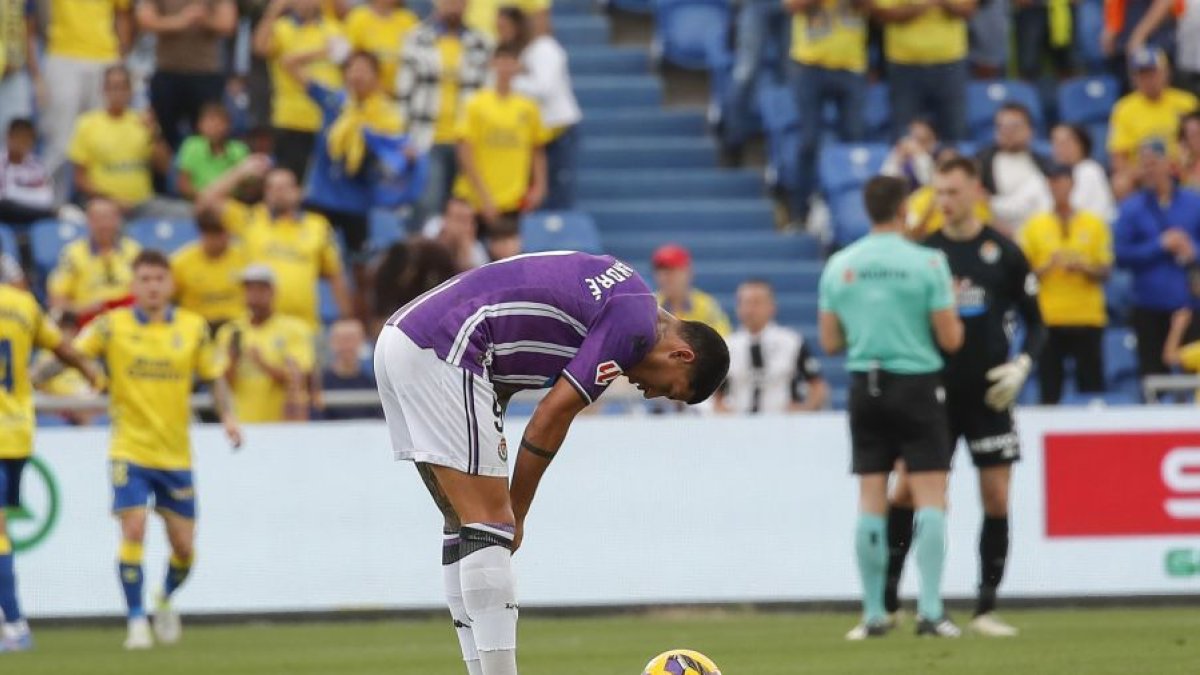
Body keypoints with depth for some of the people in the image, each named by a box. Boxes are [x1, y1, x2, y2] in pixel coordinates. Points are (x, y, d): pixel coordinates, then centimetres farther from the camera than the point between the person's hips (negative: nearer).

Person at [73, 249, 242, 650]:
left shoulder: (193, 328, 2)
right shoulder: (112, 326, -4)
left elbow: (213, 376, 11)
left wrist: (227, 416, -4)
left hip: (176, 453, 2)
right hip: (130, 449, -2)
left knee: (183, 545, 4)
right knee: (133, 530, -16)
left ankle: (166, 601, 35)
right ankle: (137, 621, -5)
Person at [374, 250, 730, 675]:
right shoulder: (634, 324, -9)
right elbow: (550, 420, -9)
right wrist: (517, 515, 3)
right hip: (441, 353, -10)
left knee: (466, 524, 13)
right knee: (489, 525, -10)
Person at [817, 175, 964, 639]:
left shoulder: (839, 266, 2)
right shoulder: (927, 263, -9)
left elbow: (830, 343, 7)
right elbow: (950, 339, -8)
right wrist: (951, 311, 13)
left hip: (865, 387, 3)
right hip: (917, 383, -3)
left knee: (871, 501, 7)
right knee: (930, 498, -2)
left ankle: (873, 614, 7)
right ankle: (930, 611, -9)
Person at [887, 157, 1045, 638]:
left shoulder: (1004, 253, 0)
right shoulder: (924, 251, 2)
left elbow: (1035, 323, 6)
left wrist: (1022, 365, -10)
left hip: (988, 394, 0)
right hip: (935, 393, 0)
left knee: (997, 498, -2)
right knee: (906, 491, -5)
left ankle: (986, 611, 7)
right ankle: (887, 602, 4)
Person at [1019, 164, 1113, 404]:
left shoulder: (1094, 223, 6)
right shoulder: (1035, 225, 6)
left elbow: (1105, 272, 6)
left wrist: (1083, 267, -14)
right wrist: (1047, 266, -14)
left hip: (1087, 318, 0)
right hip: (1048, 318, 0)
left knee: (1091, 384, -3)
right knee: (1049, 390, -3)